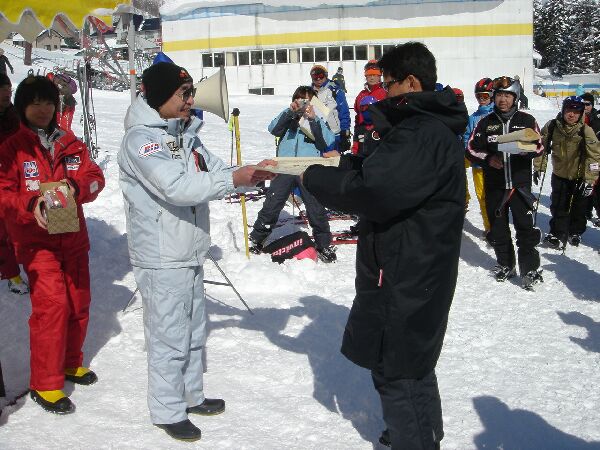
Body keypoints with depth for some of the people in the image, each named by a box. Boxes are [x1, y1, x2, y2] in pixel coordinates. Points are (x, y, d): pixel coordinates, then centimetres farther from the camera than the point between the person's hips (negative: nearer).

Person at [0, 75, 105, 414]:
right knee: (51, 304, -14)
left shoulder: (71, 144, 8)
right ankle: (45, 384, -3)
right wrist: (30, 205, -27)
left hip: (73, 237, 5)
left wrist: (76, 186, -21)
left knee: (79, 302, 12)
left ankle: (70, 363, 34)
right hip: (37, 241, -5)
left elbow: (95, 177, 0)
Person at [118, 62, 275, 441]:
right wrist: (233, 178, -27)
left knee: (194, 329, 18)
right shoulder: (141, 138, -16)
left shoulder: (184, 134, 11)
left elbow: (214, 170, 13)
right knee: (170, 336, 0)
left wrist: (252, 172, -4)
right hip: (162, 257, -9)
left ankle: (191, 395, 34)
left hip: (191, 252, 9)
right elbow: (175, 187, -27)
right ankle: (168, 411, 15)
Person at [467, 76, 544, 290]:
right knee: (498, 228, 10)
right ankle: (505, 264, 26)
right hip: (494, 185, 2)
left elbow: (539, 147, 4)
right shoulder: (486, 122, 6)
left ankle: (530, 269, 1)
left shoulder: (527, 120, 3)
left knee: (526, 228, -7)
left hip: (520, 184, -2)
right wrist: (488, 159, -14)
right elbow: (471, 149, 5)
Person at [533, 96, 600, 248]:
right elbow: (542, 147, 1)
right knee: (558, 207, 6)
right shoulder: (552, 126, -14)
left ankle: (575, 232, 37)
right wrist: (538, 167, 3)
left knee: (578, 208, 14)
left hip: (580, 177, -2)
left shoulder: (586, 131, -23)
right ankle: (558, 234, 21)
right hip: (559, 174, 2)